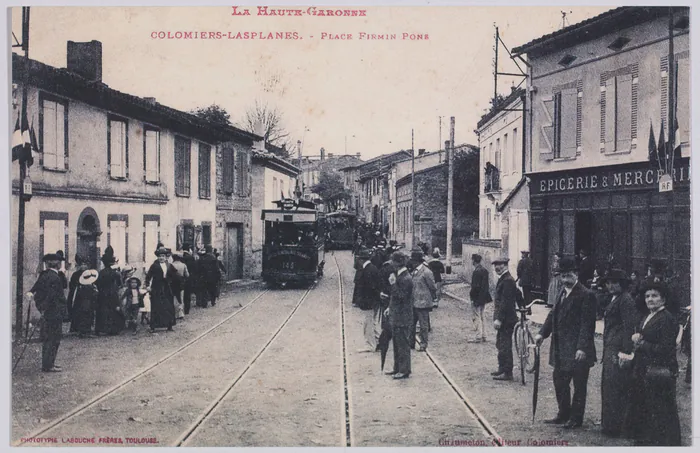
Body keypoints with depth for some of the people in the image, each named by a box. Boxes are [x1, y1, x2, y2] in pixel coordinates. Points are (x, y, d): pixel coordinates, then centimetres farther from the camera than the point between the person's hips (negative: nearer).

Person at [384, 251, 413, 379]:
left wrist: (393, 284, -24)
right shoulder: (398, 275, 9)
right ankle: (397, 368, 27)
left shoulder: (406, 279, -20)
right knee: (396, 343, 17)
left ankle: (404, 371, 7)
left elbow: (401, 296, -24)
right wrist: (390, 307, 17)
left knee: (403, 344, -1)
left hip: (403, 317, -10)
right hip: (396, 316, 10)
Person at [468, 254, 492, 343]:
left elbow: (476, 286, -22)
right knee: (481, 317, 17)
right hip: (483, 298, 9)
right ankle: (483, 336, 22)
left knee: (476, 317, -1)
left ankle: (478, 337, 1)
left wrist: (472, 296, -12)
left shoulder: (476, 272, -19)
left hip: (477, 298, -9)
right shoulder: (484, 270, 8)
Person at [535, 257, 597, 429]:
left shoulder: (586, 295, -14)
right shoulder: (562, 293, 12)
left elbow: (587, 324, -18)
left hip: (577, 350, -9)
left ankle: (576, 418, 15)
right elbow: (553, 314, 14)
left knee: (579, 385, 5)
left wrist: (582, 348, -23)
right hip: (561, 349, 9)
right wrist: (542, 333, 2)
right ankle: (563, 414, 31)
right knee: (559, 381, 18)